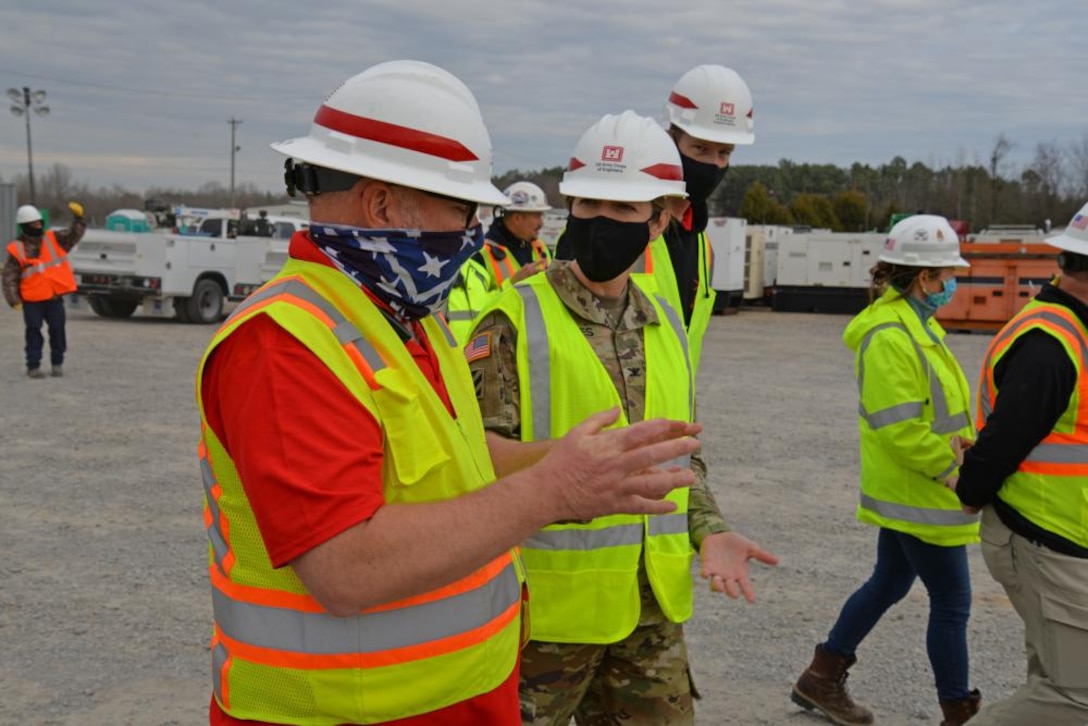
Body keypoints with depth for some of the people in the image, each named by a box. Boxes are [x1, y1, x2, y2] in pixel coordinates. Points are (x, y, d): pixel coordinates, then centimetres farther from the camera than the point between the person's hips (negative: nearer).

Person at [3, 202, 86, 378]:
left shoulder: (54, 239, 6)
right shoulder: (17, 249, -2)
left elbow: (74, 235, 1)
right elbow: (9, 277, 0)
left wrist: (78, 217, -17)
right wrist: (14, 300, -7)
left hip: (55, 297, 2)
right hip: (32, 300, -2)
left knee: (57, 330, 4)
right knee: (34, 332, -2)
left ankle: (57, 364, 17)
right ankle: (33, 366, 6)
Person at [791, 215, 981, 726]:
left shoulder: (913, 324, 10)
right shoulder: (890, 337, -23)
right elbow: (902, 432, -26)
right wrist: (960, 469, -18)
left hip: (905, 492, 10)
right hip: (921, 497, -10)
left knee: (889, 584, 20)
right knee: (952, 603, 2)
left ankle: (822, 679, 31)